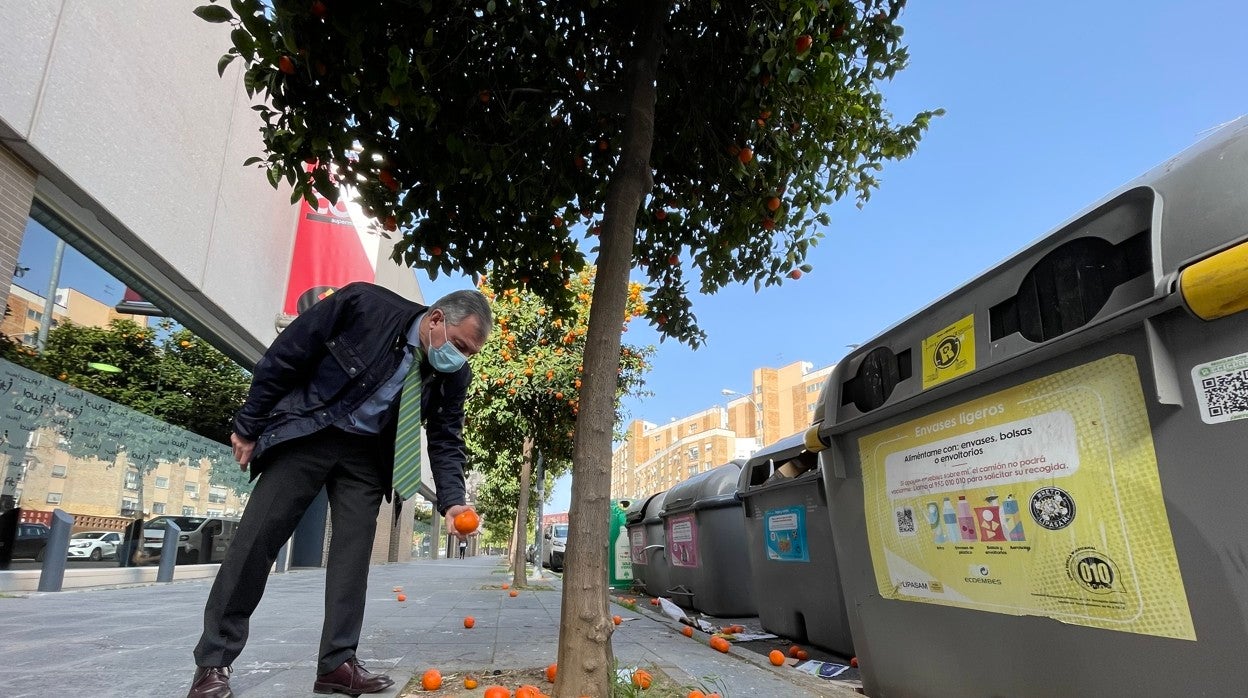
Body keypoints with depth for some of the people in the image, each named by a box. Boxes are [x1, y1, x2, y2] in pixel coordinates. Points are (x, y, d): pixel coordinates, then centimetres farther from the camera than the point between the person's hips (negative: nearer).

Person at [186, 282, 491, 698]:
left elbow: (446, 439, -3)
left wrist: (451, 501, -19)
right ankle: (213, 662, 12)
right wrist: (249, 426, -7)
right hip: (307, 433, -3)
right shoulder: (363, 305, -24)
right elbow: (284, 358, -14)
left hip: (366, 454, 3)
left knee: (353, 552, -1)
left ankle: (337, 663, 9)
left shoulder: (453, 375, -11)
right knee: (256, 539, -2)